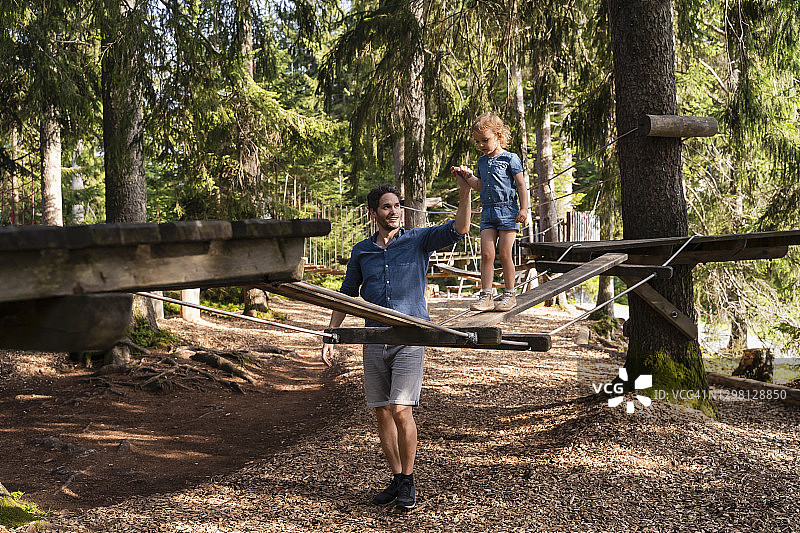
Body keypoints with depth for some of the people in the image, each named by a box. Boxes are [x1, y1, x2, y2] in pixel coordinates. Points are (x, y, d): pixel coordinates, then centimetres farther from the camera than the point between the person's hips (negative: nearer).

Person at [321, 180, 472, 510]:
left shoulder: (418, 241, 3)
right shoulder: (361, 251, 12)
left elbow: (458, 229, -11)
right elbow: (346, 296, 17)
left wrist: (464, 191, -25)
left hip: (409, 339, -4)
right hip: (374, 342, 4)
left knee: (401, 410, -13)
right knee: (382, 413, 7)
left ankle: (408, 482, 3)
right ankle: (397, 479, 21)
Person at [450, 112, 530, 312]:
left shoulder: (510, 159, -3)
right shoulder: (482, 161, 15)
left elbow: (521, 185, -2)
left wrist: (523, 209, -8)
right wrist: (465, 176, 14)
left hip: (508, 211, -5)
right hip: (488, 212, 5)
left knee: (504, 254, -3)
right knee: (486, 254, -3)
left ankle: (509, 294, 10)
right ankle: (485, 295, -2)